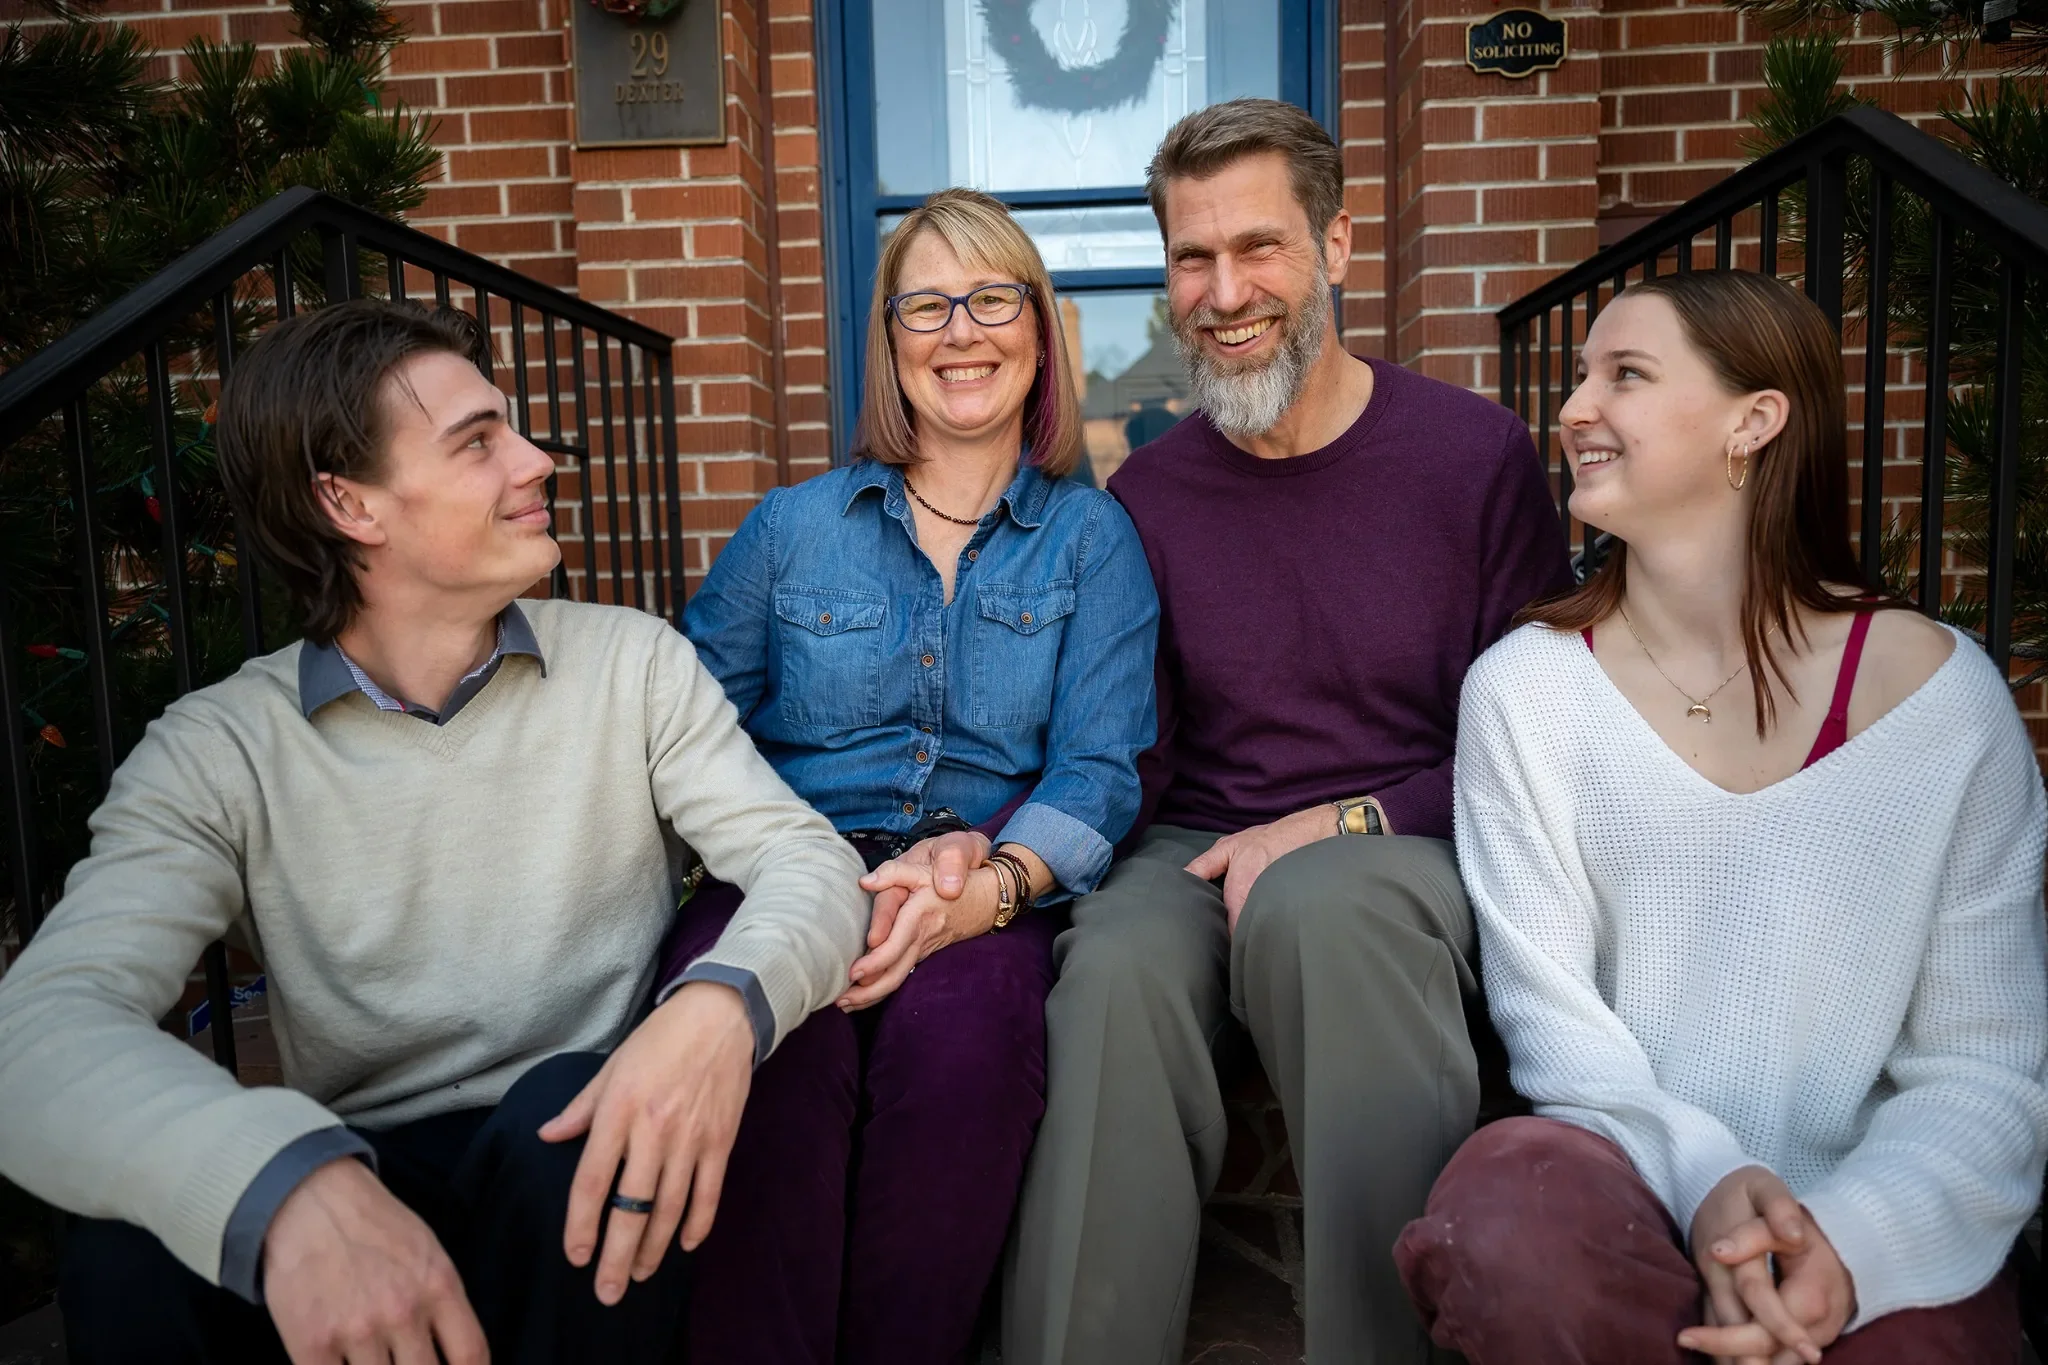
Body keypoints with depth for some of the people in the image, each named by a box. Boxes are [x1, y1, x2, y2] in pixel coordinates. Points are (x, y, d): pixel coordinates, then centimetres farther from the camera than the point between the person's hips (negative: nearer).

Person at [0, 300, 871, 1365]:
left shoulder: (632, 662, 1)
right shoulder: (218, 751, -4)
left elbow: (807, 855, -7)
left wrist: (723, 1002, -32)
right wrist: (289, 1180, -39)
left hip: (583, 1154, 1)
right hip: (360, 1185, -1)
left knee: (565, 1110, -32)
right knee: (128, 1258, -29)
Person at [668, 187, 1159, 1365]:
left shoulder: (1093, 539, 11)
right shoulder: (793, 529, 14)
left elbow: (1098, 773, 1)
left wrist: (984, 887, -21)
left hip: (996, 887, 0)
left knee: (962, 1034, -34)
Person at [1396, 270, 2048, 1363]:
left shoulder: (1940, 691, -2)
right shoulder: (1524, 690, -2)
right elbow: (1550, 1014, -4)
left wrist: (1850, 1239, -19)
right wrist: (1706, 1180, -21)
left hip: (1873, 1233, 0)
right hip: (1630, 1180, 0)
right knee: (1503, 1227, -32)